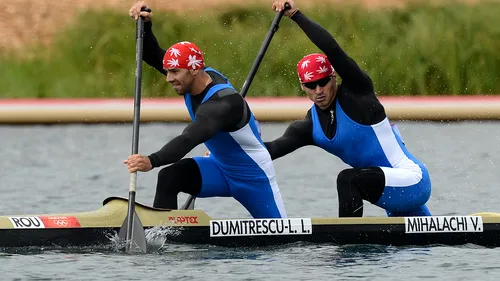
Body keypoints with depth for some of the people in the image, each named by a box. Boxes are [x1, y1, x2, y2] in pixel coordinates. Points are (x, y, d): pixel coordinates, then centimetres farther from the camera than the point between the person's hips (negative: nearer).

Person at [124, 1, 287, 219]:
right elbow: (152, 56, -3)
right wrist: (145, 25, -22)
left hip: (254, 176, -7)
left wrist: (152, 161, -62)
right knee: (168, 178, -20)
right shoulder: (201, 76, -9)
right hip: (220, 168, 7)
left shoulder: (223, 102, -34)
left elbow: (190, 139, -49)